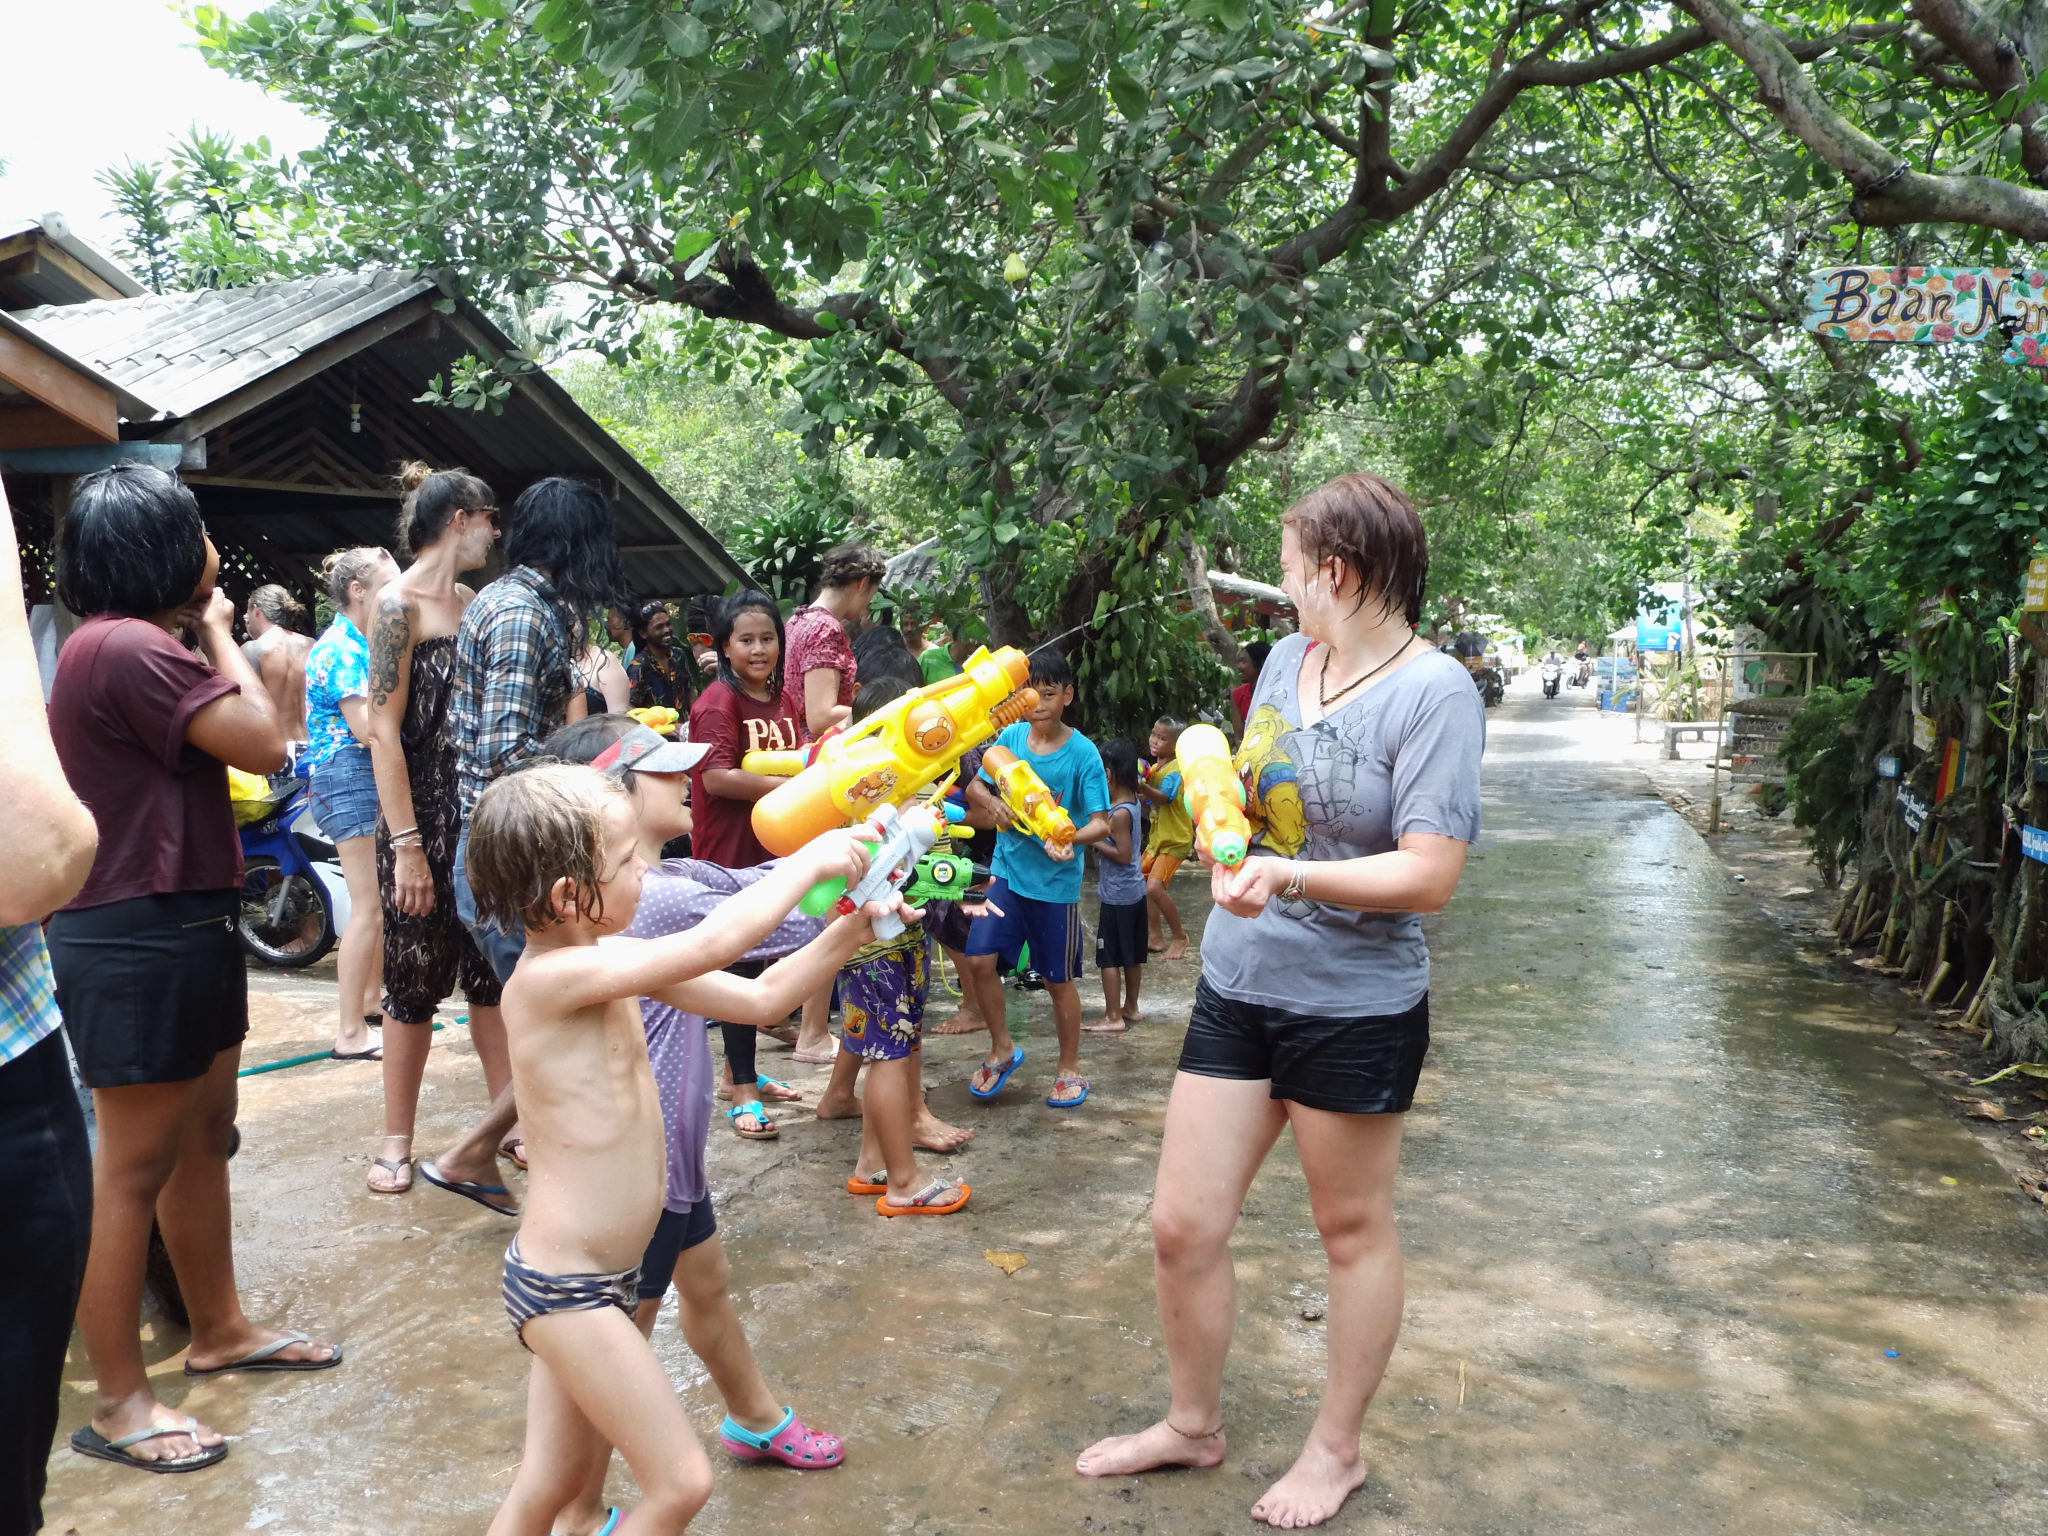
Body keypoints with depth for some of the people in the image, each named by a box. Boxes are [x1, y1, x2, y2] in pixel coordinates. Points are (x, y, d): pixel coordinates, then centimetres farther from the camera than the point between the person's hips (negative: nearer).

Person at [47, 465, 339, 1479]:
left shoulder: (126, 645, 14)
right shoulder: (128, 647, -20)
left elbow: (228, 751, 13)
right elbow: (264, 744, -18)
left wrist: (209, 636, 8)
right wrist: (219, 634, -8)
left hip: (184, 923, 11)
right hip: (137, 942, -11)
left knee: (204, 1136, 20)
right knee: (133, 1167, -1)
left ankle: (218, 1329, 35)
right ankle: (118, 1403, 11)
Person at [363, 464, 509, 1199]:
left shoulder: (473, 602, 11)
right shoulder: (398, 601, -10)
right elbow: (384, 731, -15)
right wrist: (406, 845, -19)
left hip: (484, 813, 6)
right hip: (424, 814, -6)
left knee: (493, 972, 11)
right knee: (415, 979, 3)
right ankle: (397, 1142, 17)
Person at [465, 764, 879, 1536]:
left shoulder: (610, 963, 2)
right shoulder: (552, 977, -24)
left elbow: (759, 995, 5)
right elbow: (718, 941, -30)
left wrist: (850, 929, -5)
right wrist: (813, 859, -18)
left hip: (600, 1277, 9)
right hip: (565, 1289, -9)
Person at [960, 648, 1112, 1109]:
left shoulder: (1083, 753, -13)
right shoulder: (1011, 736, -2)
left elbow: (1101, 822, -16)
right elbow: (975, 786, 9)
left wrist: (1071, 838, -37)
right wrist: (993, 803, -14)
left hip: (1056, 881, -3)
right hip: (1008, 870, 3)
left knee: (1060, 979, 7)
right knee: (979, 959, -4)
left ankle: (1070, 1069, 26)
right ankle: (1002, 1049, 19)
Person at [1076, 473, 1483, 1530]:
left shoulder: (1434, 693, -16)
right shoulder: (1284, 660, 5)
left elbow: (1430, 875, -21)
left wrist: (1289, 877, -31)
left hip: (1354, 1009, -6)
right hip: (1235, 988, 6)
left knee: (1353, 1231, 14)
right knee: (1182, 1226, 10)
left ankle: (1336, 1450, 34)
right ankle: (1192, 1424, 33)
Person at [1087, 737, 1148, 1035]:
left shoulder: (1119, 813, -21)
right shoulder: (1131, 802, 5)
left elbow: (1123, 855, -23)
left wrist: (1094, 842, -15)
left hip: (1116, 896, -9)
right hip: (1134, 891, 9)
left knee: (1109, 957, -1)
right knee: (1132, 955, 17)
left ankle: (1113, 1017, 3)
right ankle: (1130, 1007, 28)